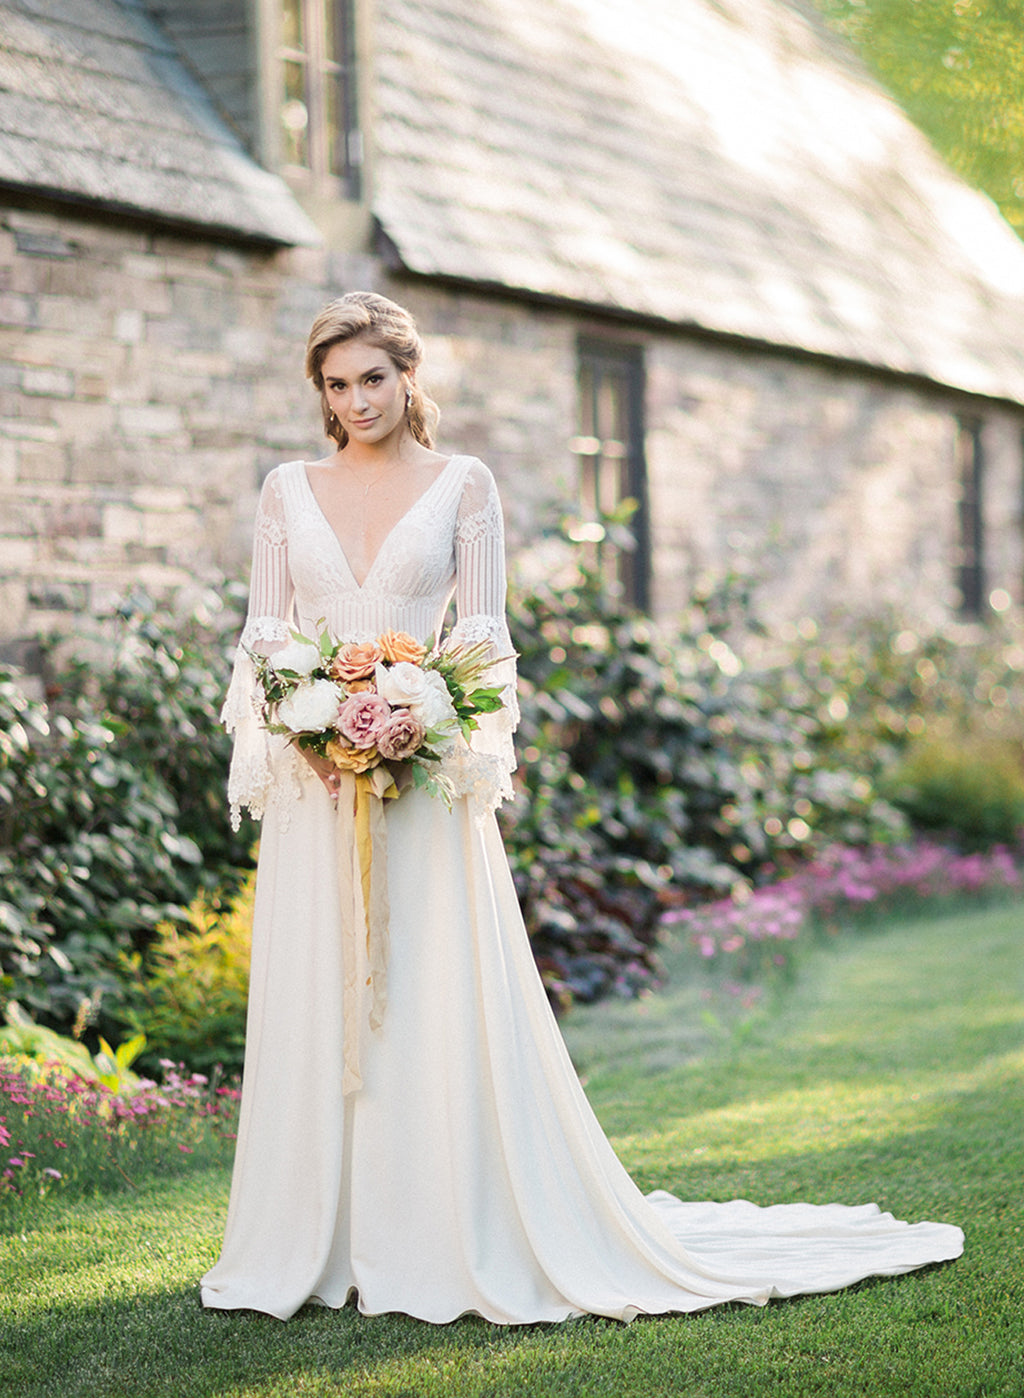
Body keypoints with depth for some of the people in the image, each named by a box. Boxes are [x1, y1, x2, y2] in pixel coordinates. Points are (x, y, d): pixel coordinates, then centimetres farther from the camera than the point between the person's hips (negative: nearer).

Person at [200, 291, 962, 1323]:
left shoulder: (462, 484, 4)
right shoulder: (288, 490, 11)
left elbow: (483, 640, -1)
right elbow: (262, 635, 7)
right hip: (314, 781, 2)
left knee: (438, 1004, -3)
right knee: (313, 1006, 4)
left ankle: (453, 1240, 5)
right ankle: (314, 1243, 13)